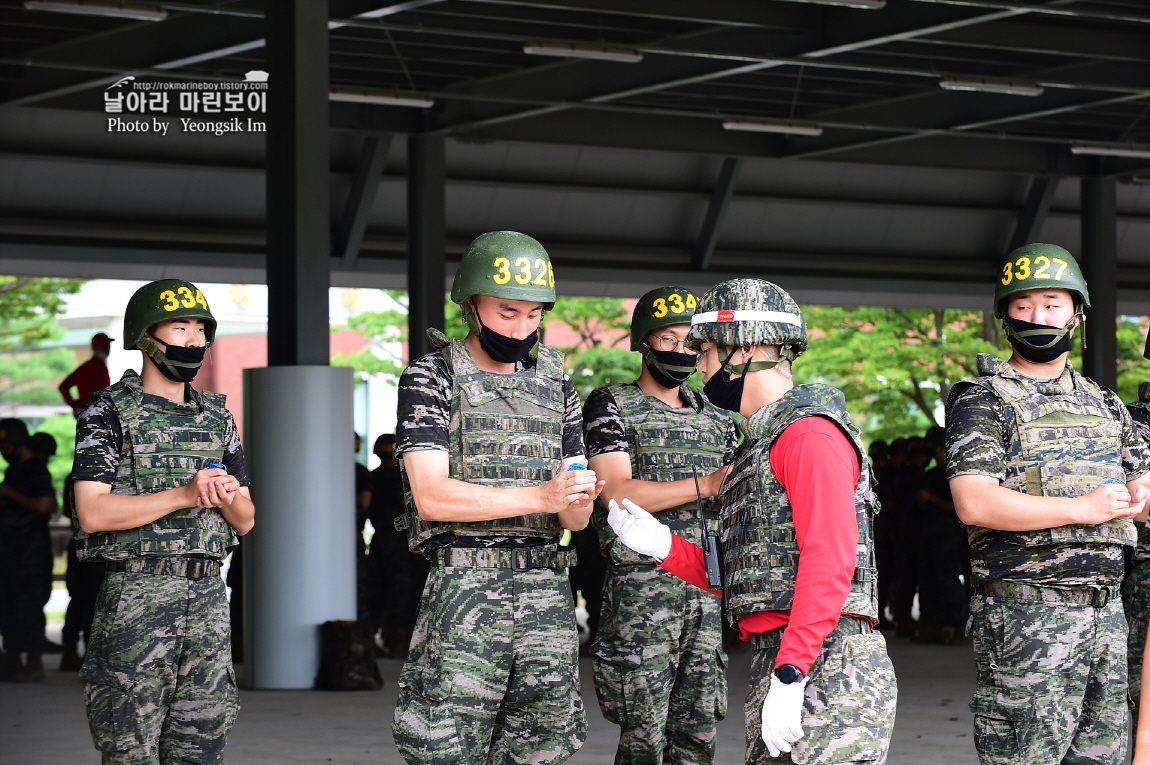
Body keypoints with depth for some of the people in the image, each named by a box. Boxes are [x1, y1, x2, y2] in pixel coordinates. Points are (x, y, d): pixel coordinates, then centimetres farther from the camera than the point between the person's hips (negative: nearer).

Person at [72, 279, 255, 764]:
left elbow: (244, 522, 16)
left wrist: (227, 499, -8)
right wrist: (183, 495, -20)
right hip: (136, 595, -5)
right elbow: (92, 513, -13)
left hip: (207, 596, 5)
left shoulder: (216, 416, 16)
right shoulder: (108, 413, -1)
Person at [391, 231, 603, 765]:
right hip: (464, 588, -5)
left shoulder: (555, 385, 16)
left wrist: (578, 503, -11)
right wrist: (540, 497, -19)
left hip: (547, 588, 5)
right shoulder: (431, 378, 1)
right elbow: (431, 497, -12)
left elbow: (575, 519, 15)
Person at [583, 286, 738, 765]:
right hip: (641, 590, -5)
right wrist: (703, 486, -18)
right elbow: (619, 493, -11)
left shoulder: (716, 420, 19)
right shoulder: (610, 407, 2)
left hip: (708, 593, 5)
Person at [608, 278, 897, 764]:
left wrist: (790, 673, -24)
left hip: (827, 669, -10)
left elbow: (829, 560, -19)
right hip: (776, 668, 10)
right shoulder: (761, 443, 24)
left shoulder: (810, 433, -8)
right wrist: (663, 546, 9)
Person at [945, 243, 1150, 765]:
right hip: (1026, 616, -7)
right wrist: (1081, 509, -18)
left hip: (1105, 610, 7)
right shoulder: (982, 400, -3)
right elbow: (973, 503, -16)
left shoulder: (1104, 405, 18)